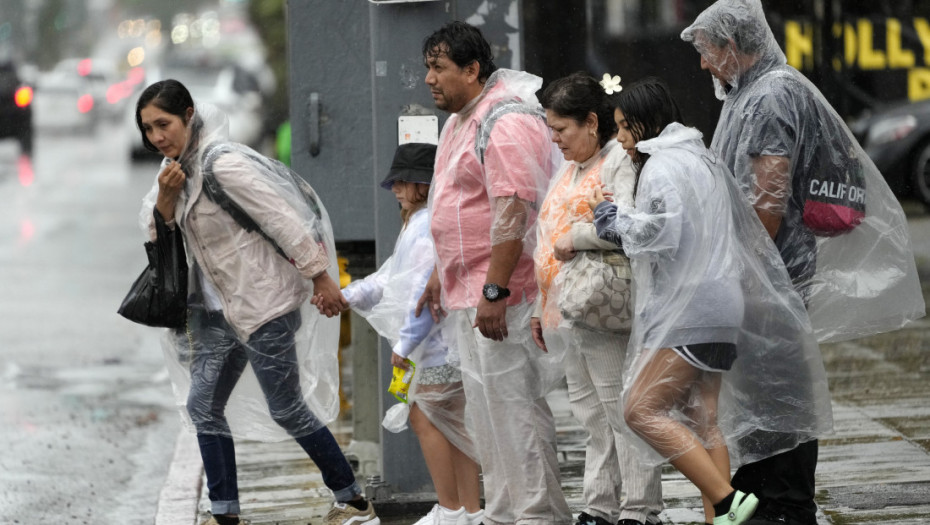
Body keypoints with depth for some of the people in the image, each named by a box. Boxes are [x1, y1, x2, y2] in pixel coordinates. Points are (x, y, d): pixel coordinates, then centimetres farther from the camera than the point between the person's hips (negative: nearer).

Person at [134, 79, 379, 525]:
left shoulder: (221, 163, -21)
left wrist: (321, 278, -20)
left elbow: (282, 218, -22)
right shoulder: (177, 164, 7)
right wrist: (166, 195, -13)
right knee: (202, 404, 4)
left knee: (288, 410, -1)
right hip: (223, 308, 9)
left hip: (265, 303, -9)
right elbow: (157, 230, 8)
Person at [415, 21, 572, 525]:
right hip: (469, 294, 11)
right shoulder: (459, 122, 17)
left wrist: (494, 291, -27)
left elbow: (513, 210, -24)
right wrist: (440, 275, 29)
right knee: (486, 411, 13)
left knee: (513, 407, -9)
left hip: (502, 296, -11)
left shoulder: (507, 123, -17)